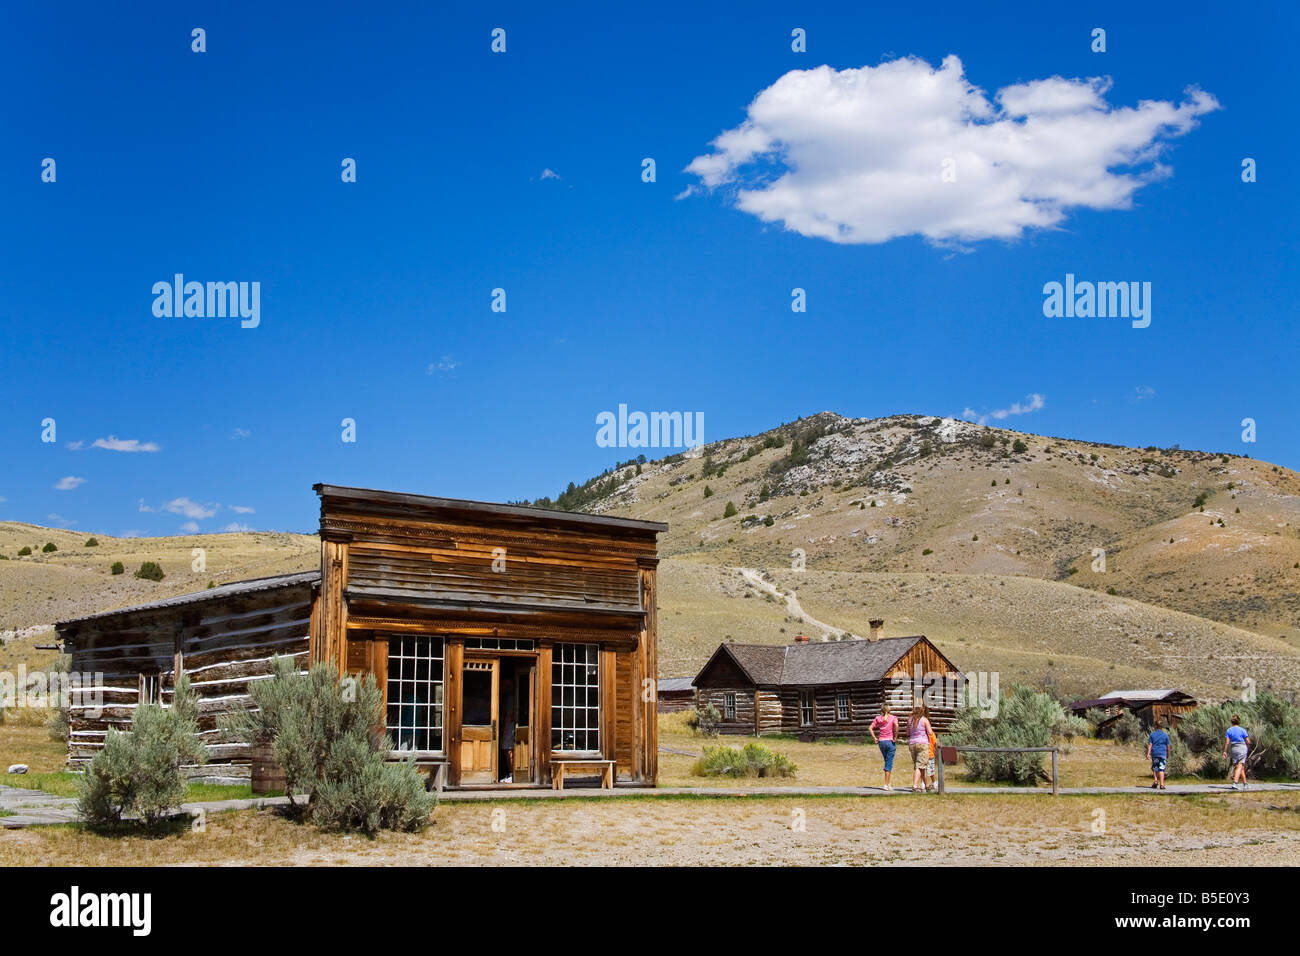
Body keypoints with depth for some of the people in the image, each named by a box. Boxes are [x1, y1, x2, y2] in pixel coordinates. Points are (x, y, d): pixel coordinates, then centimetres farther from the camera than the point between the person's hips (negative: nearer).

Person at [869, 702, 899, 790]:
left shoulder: (878, 718, 6)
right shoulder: (893, 718, -5)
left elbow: (871, 728, 1)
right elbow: (896, 726, -23)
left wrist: (875, 738, 5)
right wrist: (895, 737, -14)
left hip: (881, 742, 4)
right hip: (890, 741, -4)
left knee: (887, 762, 18)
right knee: (889, 763, 0)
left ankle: (888, 783, 18)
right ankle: (886, 785, -3)